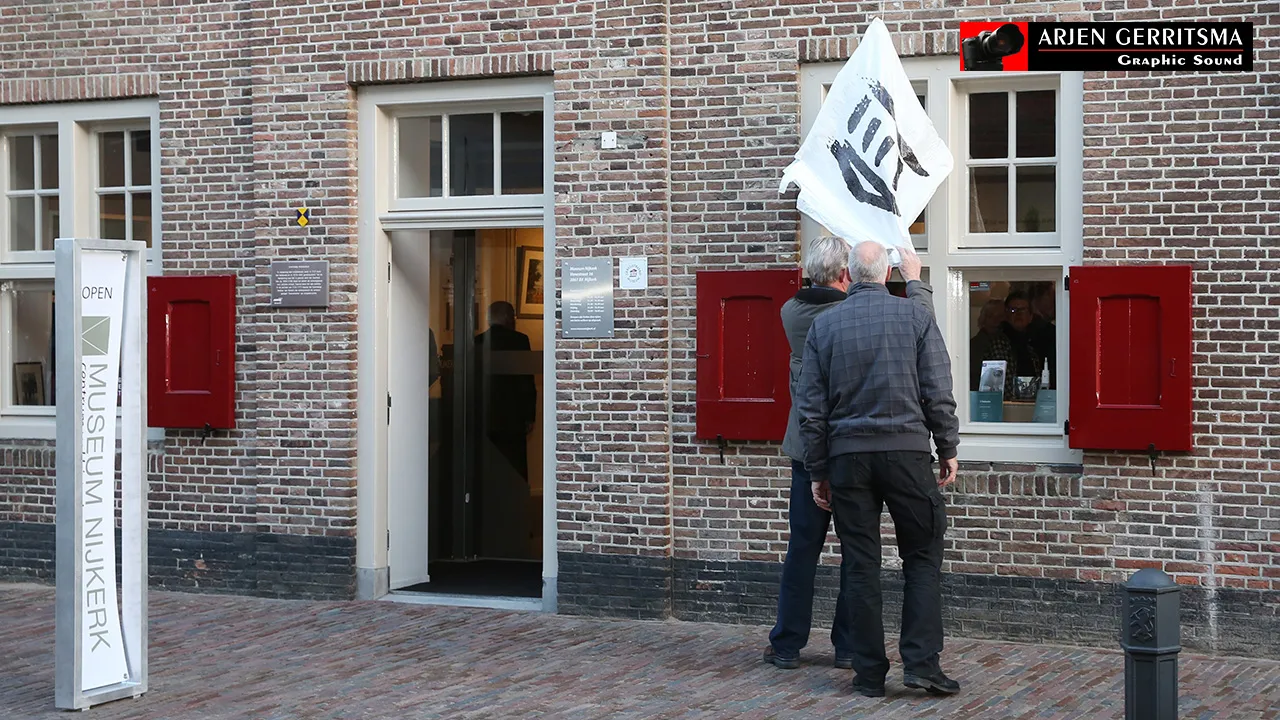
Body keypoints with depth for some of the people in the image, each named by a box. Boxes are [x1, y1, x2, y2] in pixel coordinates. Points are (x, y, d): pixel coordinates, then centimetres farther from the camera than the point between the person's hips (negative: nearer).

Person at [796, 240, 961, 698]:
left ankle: (870, 673, 7)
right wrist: (948, 449, 7)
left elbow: (811, 407, 5)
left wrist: (816, 470, 10)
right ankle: (921, 661, -2)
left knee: (860, 565, 5)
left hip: (847, 455, 2)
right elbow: (938, 394, -2)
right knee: (922, 556, 8)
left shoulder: (824, 325, 5)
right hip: (907, 450, -1)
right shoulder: (915, 316, 1)